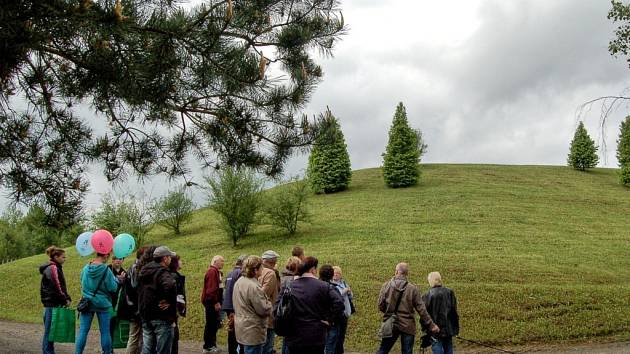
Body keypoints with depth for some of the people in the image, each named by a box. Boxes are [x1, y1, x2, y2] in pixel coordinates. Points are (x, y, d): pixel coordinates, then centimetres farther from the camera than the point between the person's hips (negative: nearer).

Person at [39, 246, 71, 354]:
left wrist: (67, 298, 6)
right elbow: (56, 287, -18)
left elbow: (61, 286, 18)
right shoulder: (52, 268, -13)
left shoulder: (56, 268, 17)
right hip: (53, 304, -10)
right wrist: (65, 300, -10)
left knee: (50, 330, 12)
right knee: (50, 330, -6)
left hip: (51, 303, 10)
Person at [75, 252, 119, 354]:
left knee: (83, 331, 4)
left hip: (87, 303, 4)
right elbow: (112, 288, -10)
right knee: (105, 331, 6)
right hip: (102, 304, -4)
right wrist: (116, 279, 7)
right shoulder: (106, 270, -14)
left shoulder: (86, 268, 2)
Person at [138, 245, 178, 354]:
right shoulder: (162, 273, -17)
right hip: (161, 318, -8)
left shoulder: (144, 271, 12)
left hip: (145, 317, 8)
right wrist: (168, 301, -23)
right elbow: (170, 285, -38)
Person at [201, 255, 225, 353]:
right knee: (211, 324, -4)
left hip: (213, 302, 10)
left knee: (213, 324, 15)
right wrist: (216, 302, -21)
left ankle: (211, 345, 23)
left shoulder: (216, 271, 17)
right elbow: (211, 288, -22)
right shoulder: (212, 271, -15)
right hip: (211, 302, -10)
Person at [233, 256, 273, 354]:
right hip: (252, 331, -9)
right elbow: (264, 310, -20)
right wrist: (269, 304, 1)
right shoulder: (253, 286, -23)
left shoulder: (239, 281, 7)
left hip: (242, 328, 10)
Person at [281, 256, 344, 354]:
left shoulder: (289, 286, 3)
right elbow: (338, 304, -19)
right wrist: (328, 319, -8)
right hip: (315, 338, -3)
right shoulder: (323, 286, -9)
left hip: (293, 338, 3)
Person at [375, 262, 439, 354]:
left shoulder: (386, 286, -4)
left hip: (390, 324, 1)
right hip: (408, 326, -1)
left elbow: (381, 306, -2)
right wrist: (431, 325, 3)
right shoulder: (412, 288, -6)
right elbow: (421, 309, -5)